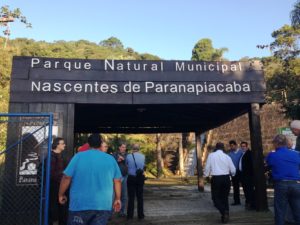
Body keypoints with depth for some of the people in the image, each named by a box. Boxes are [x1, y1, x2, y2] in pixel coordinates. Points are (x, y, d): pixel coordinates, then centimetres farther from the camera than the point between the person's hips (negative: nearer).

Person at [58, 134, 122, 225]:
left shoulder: (79, 156, -3)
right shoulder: (111, 159, 4)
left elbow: (66, 178, -4)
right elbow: (117, 180, 7)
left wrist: (61, 195, 10)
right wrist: (117, 199, 17)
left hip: (80, 205, -2)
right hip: (104, 205, 2)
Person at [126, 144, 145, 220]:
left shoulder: (128, 156, -7)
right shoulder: (142, 156, -2)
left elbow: (127, 164, 9)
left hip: (131, 178, -1)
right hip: (140, 178, 1)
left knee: (131, 197, 6)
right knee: (140, 197, 10)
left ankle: (130, 215, 10)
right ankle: (140, 215, 14)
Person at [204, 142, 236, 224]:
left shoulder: (211, 155, -2)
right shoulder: (227, 157, 2)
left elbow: (207, 167, -3)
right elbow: (233, 170, 5)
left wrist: (206, 175, 14)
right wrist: (231, 174, 27)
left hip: (216, 178, -2)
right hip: (226, 178, 3)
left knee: (216, 198, 7)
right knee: (225, 197, 17)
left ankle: (224, 211, -15)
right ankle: (226, 214, 16)